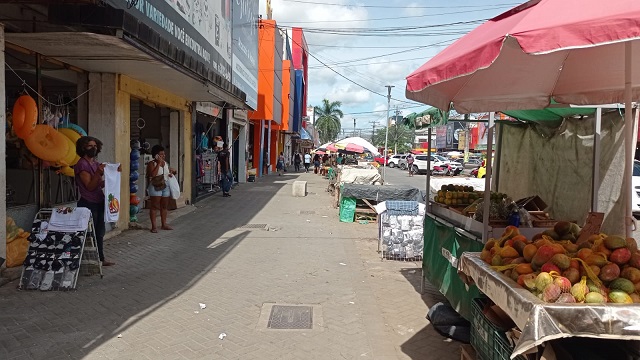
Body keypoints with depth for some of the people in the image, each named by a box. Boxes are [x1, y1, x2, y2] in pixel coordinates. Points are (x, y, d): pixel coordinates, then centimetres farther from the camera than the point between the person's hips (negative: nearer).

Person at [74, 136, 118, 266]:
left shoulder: (96, 163, 14)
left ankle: (101, 259, 20)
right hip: (88, 203, -8)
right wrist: (98, 173, -28)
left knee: (100, 233, 12)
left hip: (99, 202, 8)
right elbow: (90, 186, -15)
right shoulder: (82, 164, -10)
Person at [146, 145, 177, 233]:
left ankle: (164, 224, 19)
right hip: (155, 187, -7)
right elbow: (153, 174, -23)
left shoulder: (165, 163, 12)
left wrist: (171, 173, 4)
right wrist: (159, 163, -19)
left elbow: (170, 171, 28)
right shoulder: (151, 163, -8)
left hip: (165, 186, 7)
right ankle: (153, 226, -2)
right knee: (154, 206, -4)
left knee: (164, 206, 10)